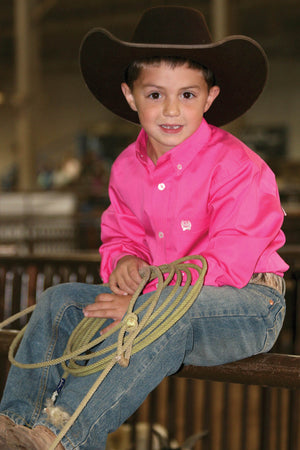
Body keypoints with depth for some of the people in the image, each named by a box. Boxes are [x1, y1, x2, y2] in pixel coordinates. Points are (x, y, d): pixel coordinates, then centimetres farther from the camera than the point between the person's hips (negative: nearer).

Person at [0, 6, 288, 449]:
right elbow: (121, 233, 17)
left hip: (249, 304, -7)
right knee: (60, 300, -5)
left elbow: (228, 260, -24)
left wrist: (142, 302, -31)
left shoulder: (236, 167, -17)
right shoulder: (127, 168, 6)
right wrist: (125, 259, -11)